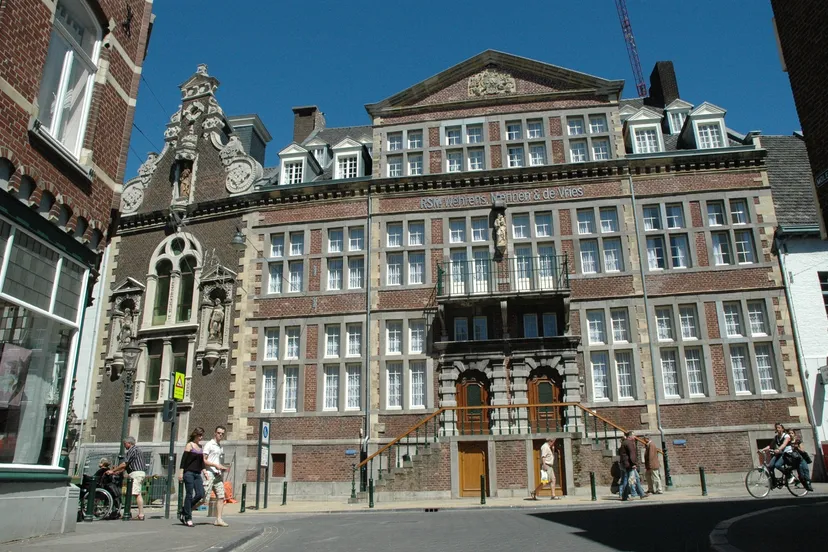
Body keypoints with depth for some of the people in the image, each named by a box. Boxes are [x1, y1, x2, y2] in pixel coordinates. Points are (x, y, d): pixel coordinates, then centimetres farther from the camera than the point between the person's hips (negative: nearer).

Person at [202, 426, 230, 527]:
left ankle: (218, 519, 5)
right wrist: (216, 465, -17)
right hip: (210, 474, -8)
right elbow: (203, 460, -10)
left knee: (221, 497, 2)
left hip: (218, 474, 8)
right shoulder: (209, 444, -4)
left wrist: (222, 469, 13)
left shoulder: (221, 447, 20)